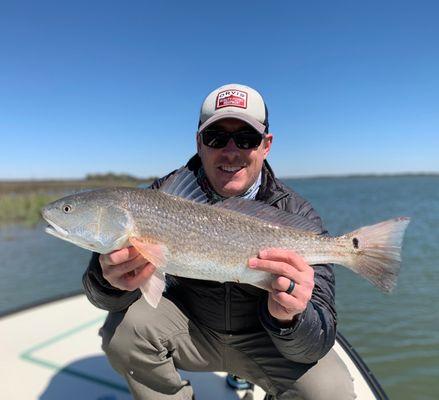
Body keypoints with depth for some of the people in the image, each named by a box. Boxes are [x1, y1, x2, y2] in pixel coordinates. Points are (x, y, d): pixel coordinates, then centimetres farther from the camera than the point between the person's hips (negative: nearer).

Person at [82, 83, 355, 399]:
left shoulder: (298, 217, -19)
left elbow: (319, 340, -22)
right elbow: (102, 295, -17)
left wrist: (289, 318, -45)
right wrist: (111, 279, -41)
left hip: (263, 337, 0)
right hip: (190, 324, 1)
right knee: (125, 327, -24)